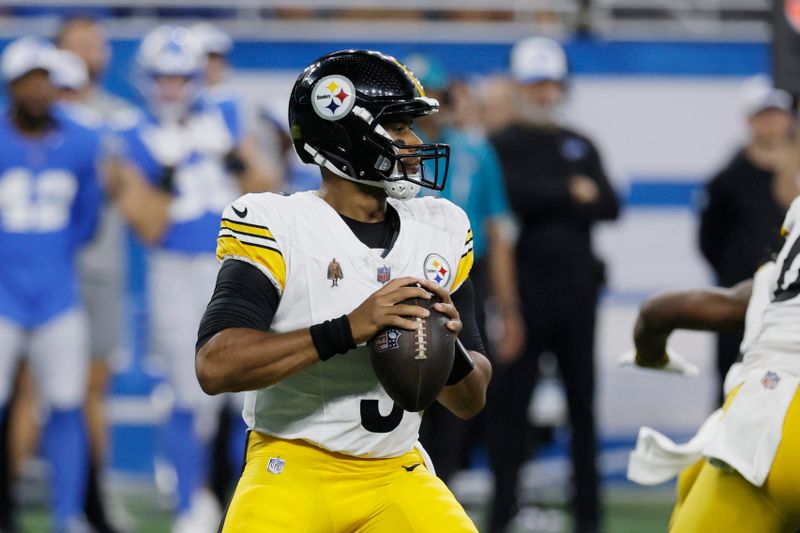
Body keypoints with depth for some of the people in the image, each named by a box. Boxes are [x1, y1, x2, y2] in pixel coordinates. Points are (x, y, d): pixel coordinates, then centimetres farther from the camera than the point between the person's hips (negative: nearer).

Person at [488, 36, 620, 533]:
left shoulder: (581, 147, 17)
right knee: (510, 400, -5)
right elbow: (513, 194, -14)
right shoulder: (501, 146, 4)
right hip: (524, 284, -4)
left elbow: (609, 207, 5)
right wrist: (572, 195, -10)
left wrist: (544, 204, -9)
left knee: (582, 398, 6)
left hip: (577, 285, 4)